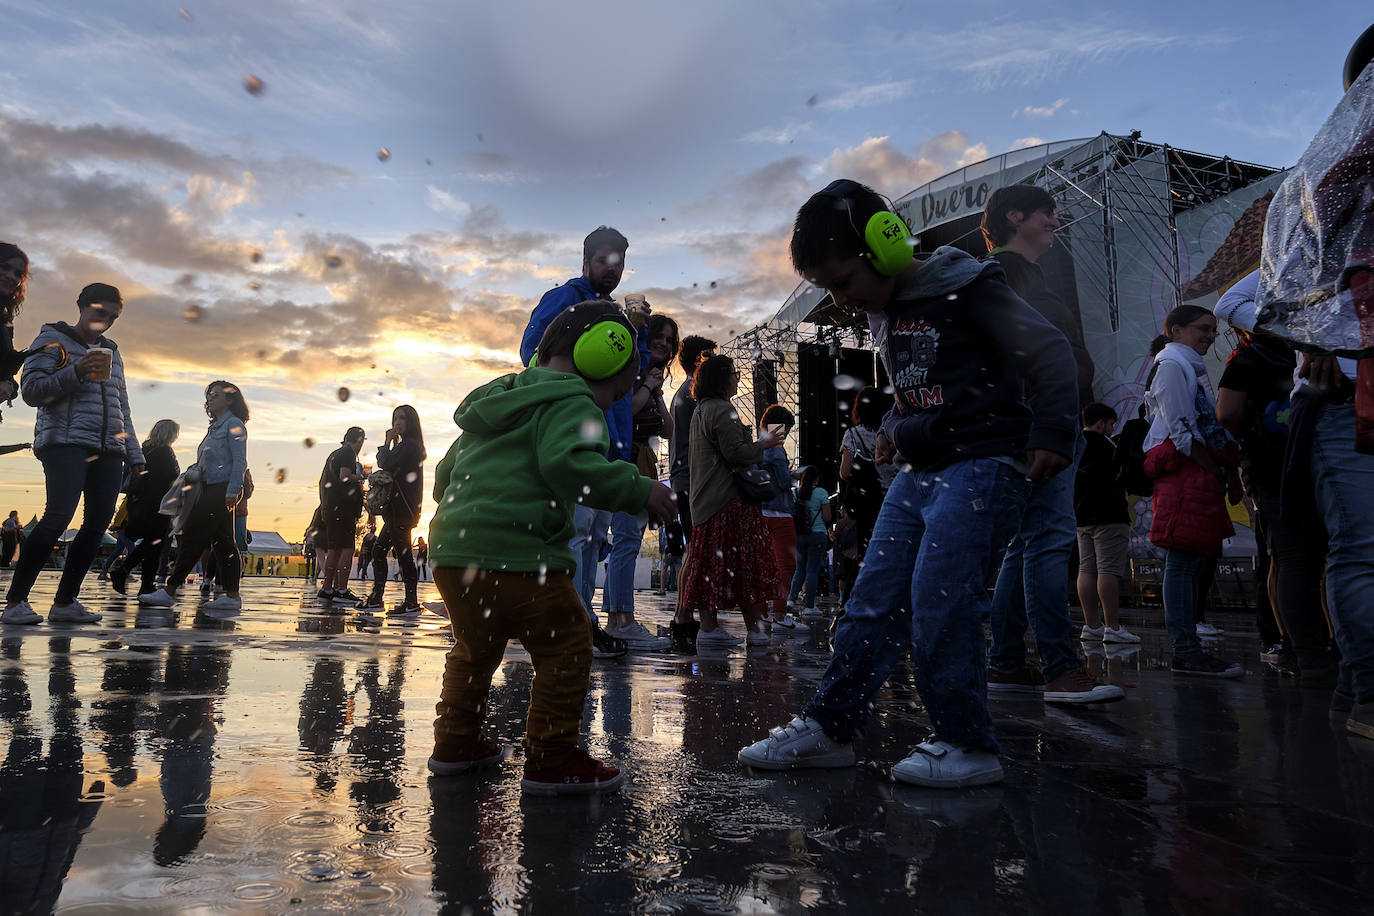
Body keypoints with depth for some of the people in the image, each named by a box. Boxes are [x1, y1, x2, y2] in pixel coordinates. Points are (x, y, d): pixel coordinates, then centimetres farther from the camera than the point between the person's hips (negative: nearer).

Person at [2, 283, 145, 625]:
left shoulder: (112, 353, 25)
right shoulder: (53, 340, 8)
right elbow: (30, 390, -2)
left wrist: (134, 455, 20)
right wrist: (76, 373, -17)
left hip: (109, 450, 6)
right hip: (66, 442, -6)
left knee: (99, 521, -4)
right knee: (59, 515, -18)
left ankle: (65, 602, 3)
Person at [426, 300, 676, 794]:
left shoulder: (499, 399, 27)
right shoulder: (571, 402, -3)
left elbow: (445, 471, 32)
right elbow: (568, 463, -23)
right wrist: (639, 490, -19)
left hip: (450, 550, 10)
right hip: (514, 554, -9)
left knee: (474, 646, 27)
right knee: (566, 647, 3)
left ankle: (454, 742, 37)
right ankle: (551, 760, 8)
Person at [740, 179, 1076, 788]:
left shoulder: (968, 291, -9)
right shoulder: (884, 313, 14)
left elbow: (1050, 353, -9)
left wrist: (1052, 432, -16)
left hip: (984, 468, -7)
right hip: (920, 473, 8)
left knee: (938, 603, -14)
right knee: (873, 601, 5)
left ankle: (967, 745, 2)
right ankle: (828, 727, 13)